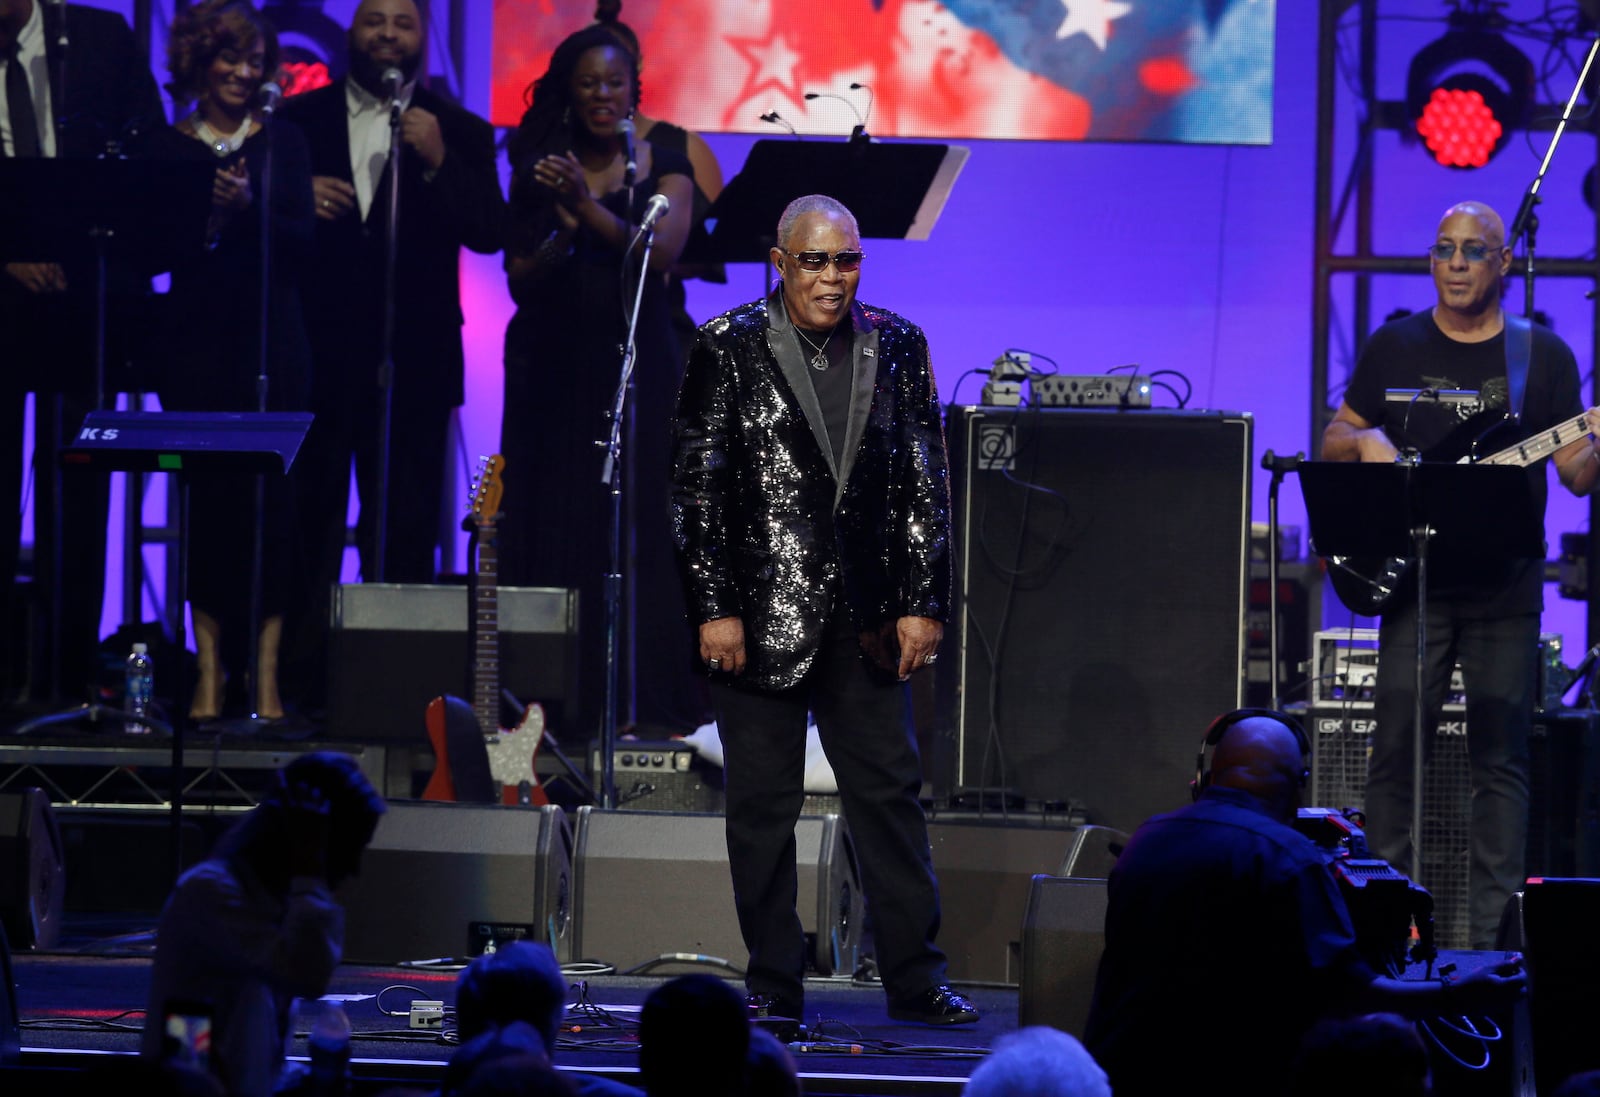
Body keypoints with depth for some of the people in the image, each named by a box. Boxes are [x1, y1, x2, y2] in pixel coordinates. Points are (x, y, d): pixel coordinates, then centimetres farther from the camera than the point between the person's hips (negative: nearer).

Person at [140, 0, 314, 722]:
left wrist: (250, 208, -17)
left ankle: (265, 672, -4)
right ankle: (209, 670, 3)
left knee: (266, 495, -6)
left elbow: (302, 238, -1)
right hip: (194, 344, 0)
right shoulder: (167, 149, 7)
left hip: (271, 343, 0)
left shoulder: (281, 143, 8)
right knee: (205, 499, -1)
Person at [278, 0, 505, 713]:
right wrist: (297, 198, -13)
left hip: (413, 357, -1)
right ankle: (300, 676, 9)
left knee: (404, 533, -1)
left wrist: (438, 163, -17)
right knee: (307, 519, 4)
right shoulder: (298, 120, 10)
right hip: (316, 352, 1)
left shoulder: (459, 133, 7)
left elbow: (488, 231, -4)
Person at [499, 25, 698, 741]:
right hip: (553, 366, 1)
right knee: (555, 530, -2)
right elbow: (520, 281, 4)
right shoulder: (540, 172, 9)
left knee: (641, 526, -6)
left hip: (636, 362, -1)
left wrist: (590, 210, -23)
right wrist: (564, 233, -14)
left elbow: (662, 252, -12)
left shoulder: (662, 170, 5)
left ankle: (647, 701, -4)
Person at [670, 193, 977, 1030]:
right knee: (762, 805, 2)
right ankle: (774, 986, 10)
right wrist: (713, 609, -9)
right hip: (762, 615, -3)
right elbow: (696, 486, -3)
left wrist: (923, 605, 1)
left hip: (866, 617, 3)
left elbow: (926, 483, 8)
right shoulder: (729, 348, -2)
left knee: (890, 795, 4)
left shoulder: (896, 347, 7)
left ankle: (915, 983, 9)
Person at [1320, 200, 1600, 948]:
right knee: (1396, 747, -4)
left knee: (1501, 758, 0)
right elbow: (1332, 440, 15)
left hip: (1507, 586, 0)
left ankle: (1490, 931, 3)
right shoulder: (1395, 347, 9)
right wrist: (1366, 443, -7)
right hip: (1416, 579, 0)